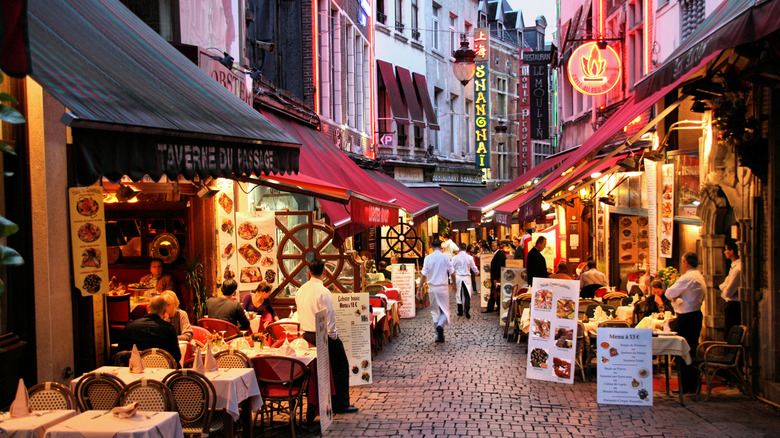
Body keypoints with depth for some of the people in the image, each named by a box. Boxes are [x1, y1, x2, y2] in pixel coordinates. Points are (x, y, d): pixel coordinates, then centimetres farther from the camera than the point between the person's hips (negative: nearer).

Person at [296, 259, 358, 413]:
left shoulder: (301, 290, 5)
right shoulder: (323, 292, -19)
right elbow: (329, 316, -19)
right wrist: (333, 335, -9)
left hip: (306, 335, 8)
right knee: (341, 367, 3)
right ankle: (341, 405, 5)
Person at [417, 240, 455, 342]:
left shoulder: (428, 258, -3)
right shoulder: (445, 257, -4)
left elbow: (424, 274, -5)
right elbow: (452, 272, 0)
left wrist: (420, 289, 0)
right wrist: (454, 283, 18)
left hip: (432, 287, 2)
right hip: (443, 287, -2)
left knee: (434, 311, 12)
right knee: (445, 310, 7)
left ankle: (438, 335, 10)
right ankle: (440, 325, -23)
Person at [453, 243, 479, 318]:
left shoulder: (455, 258, -5)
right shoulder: (469, 257, -6)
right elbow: (474, 268, 4)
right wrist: (477, 272, 27)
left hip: (457, 277, 1)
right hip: (466, 277, -1)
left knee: (459, 295, 12)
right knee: (467, 295, 2)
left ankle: (460, 311, 18)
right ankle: (467, 311, -14)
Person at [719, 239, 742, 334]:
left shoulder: (737, 269, -23)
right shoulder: (734, 265, 10)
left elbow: (727, 293, -23)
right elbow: (723, 285, 14)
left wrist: (723, 287, -2)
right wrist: (724, 286, -7)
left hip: (734, 306, -10)